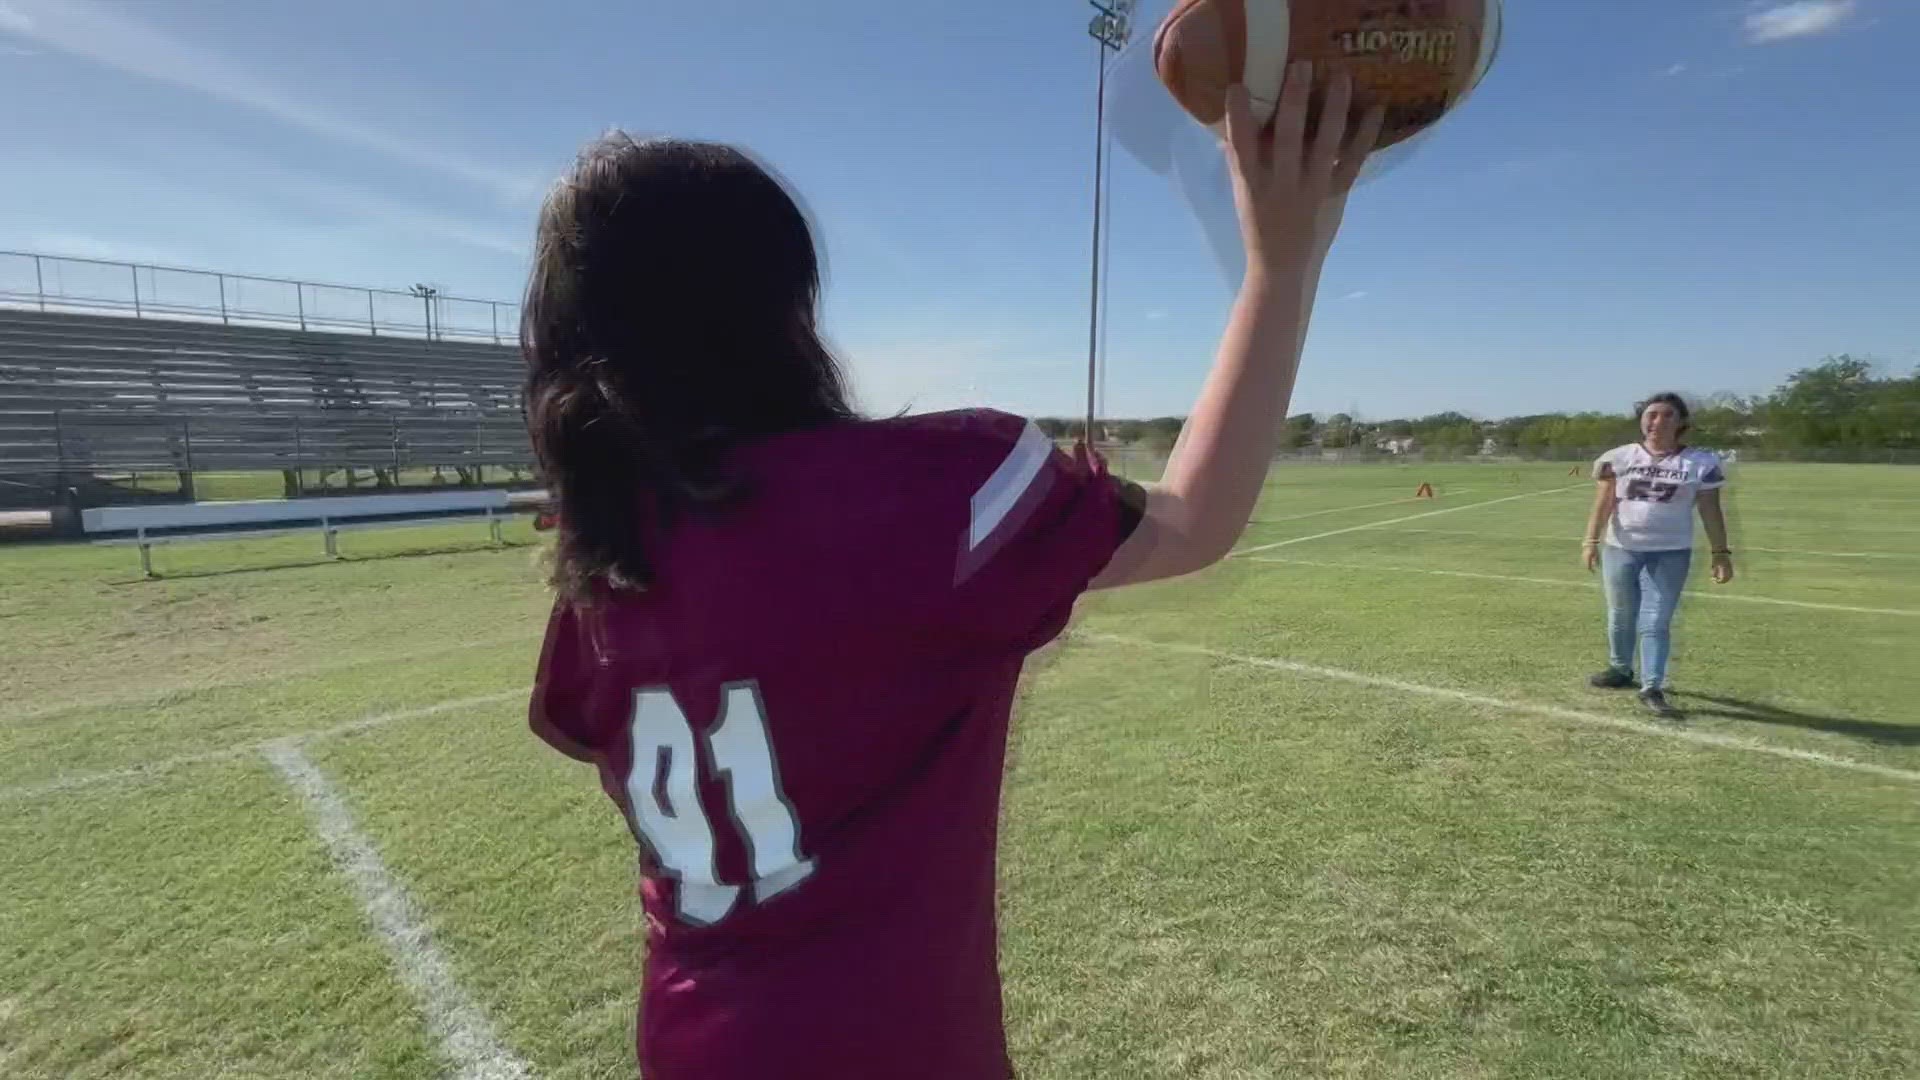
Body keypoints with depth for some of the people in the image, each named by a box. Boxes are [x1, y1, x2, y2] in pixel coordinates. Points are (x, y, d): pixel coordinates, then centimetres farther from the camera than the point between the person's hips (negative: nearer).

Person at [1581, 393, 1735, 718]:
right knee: (1621, 616, 12)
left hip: (1670, 554, -1)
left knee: (1656, 622, -5)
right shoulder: (1618, 458, 1)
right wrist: (1591, 540, -11)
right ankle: (1621, 670, 30)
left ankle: (1652, 688, -1)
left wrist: (1721, 553, -2)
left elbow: (1711, 512, 2)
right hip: (1620, 549, 2)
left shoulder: (1701, 463, 0)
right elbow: (1603, 504, -1)